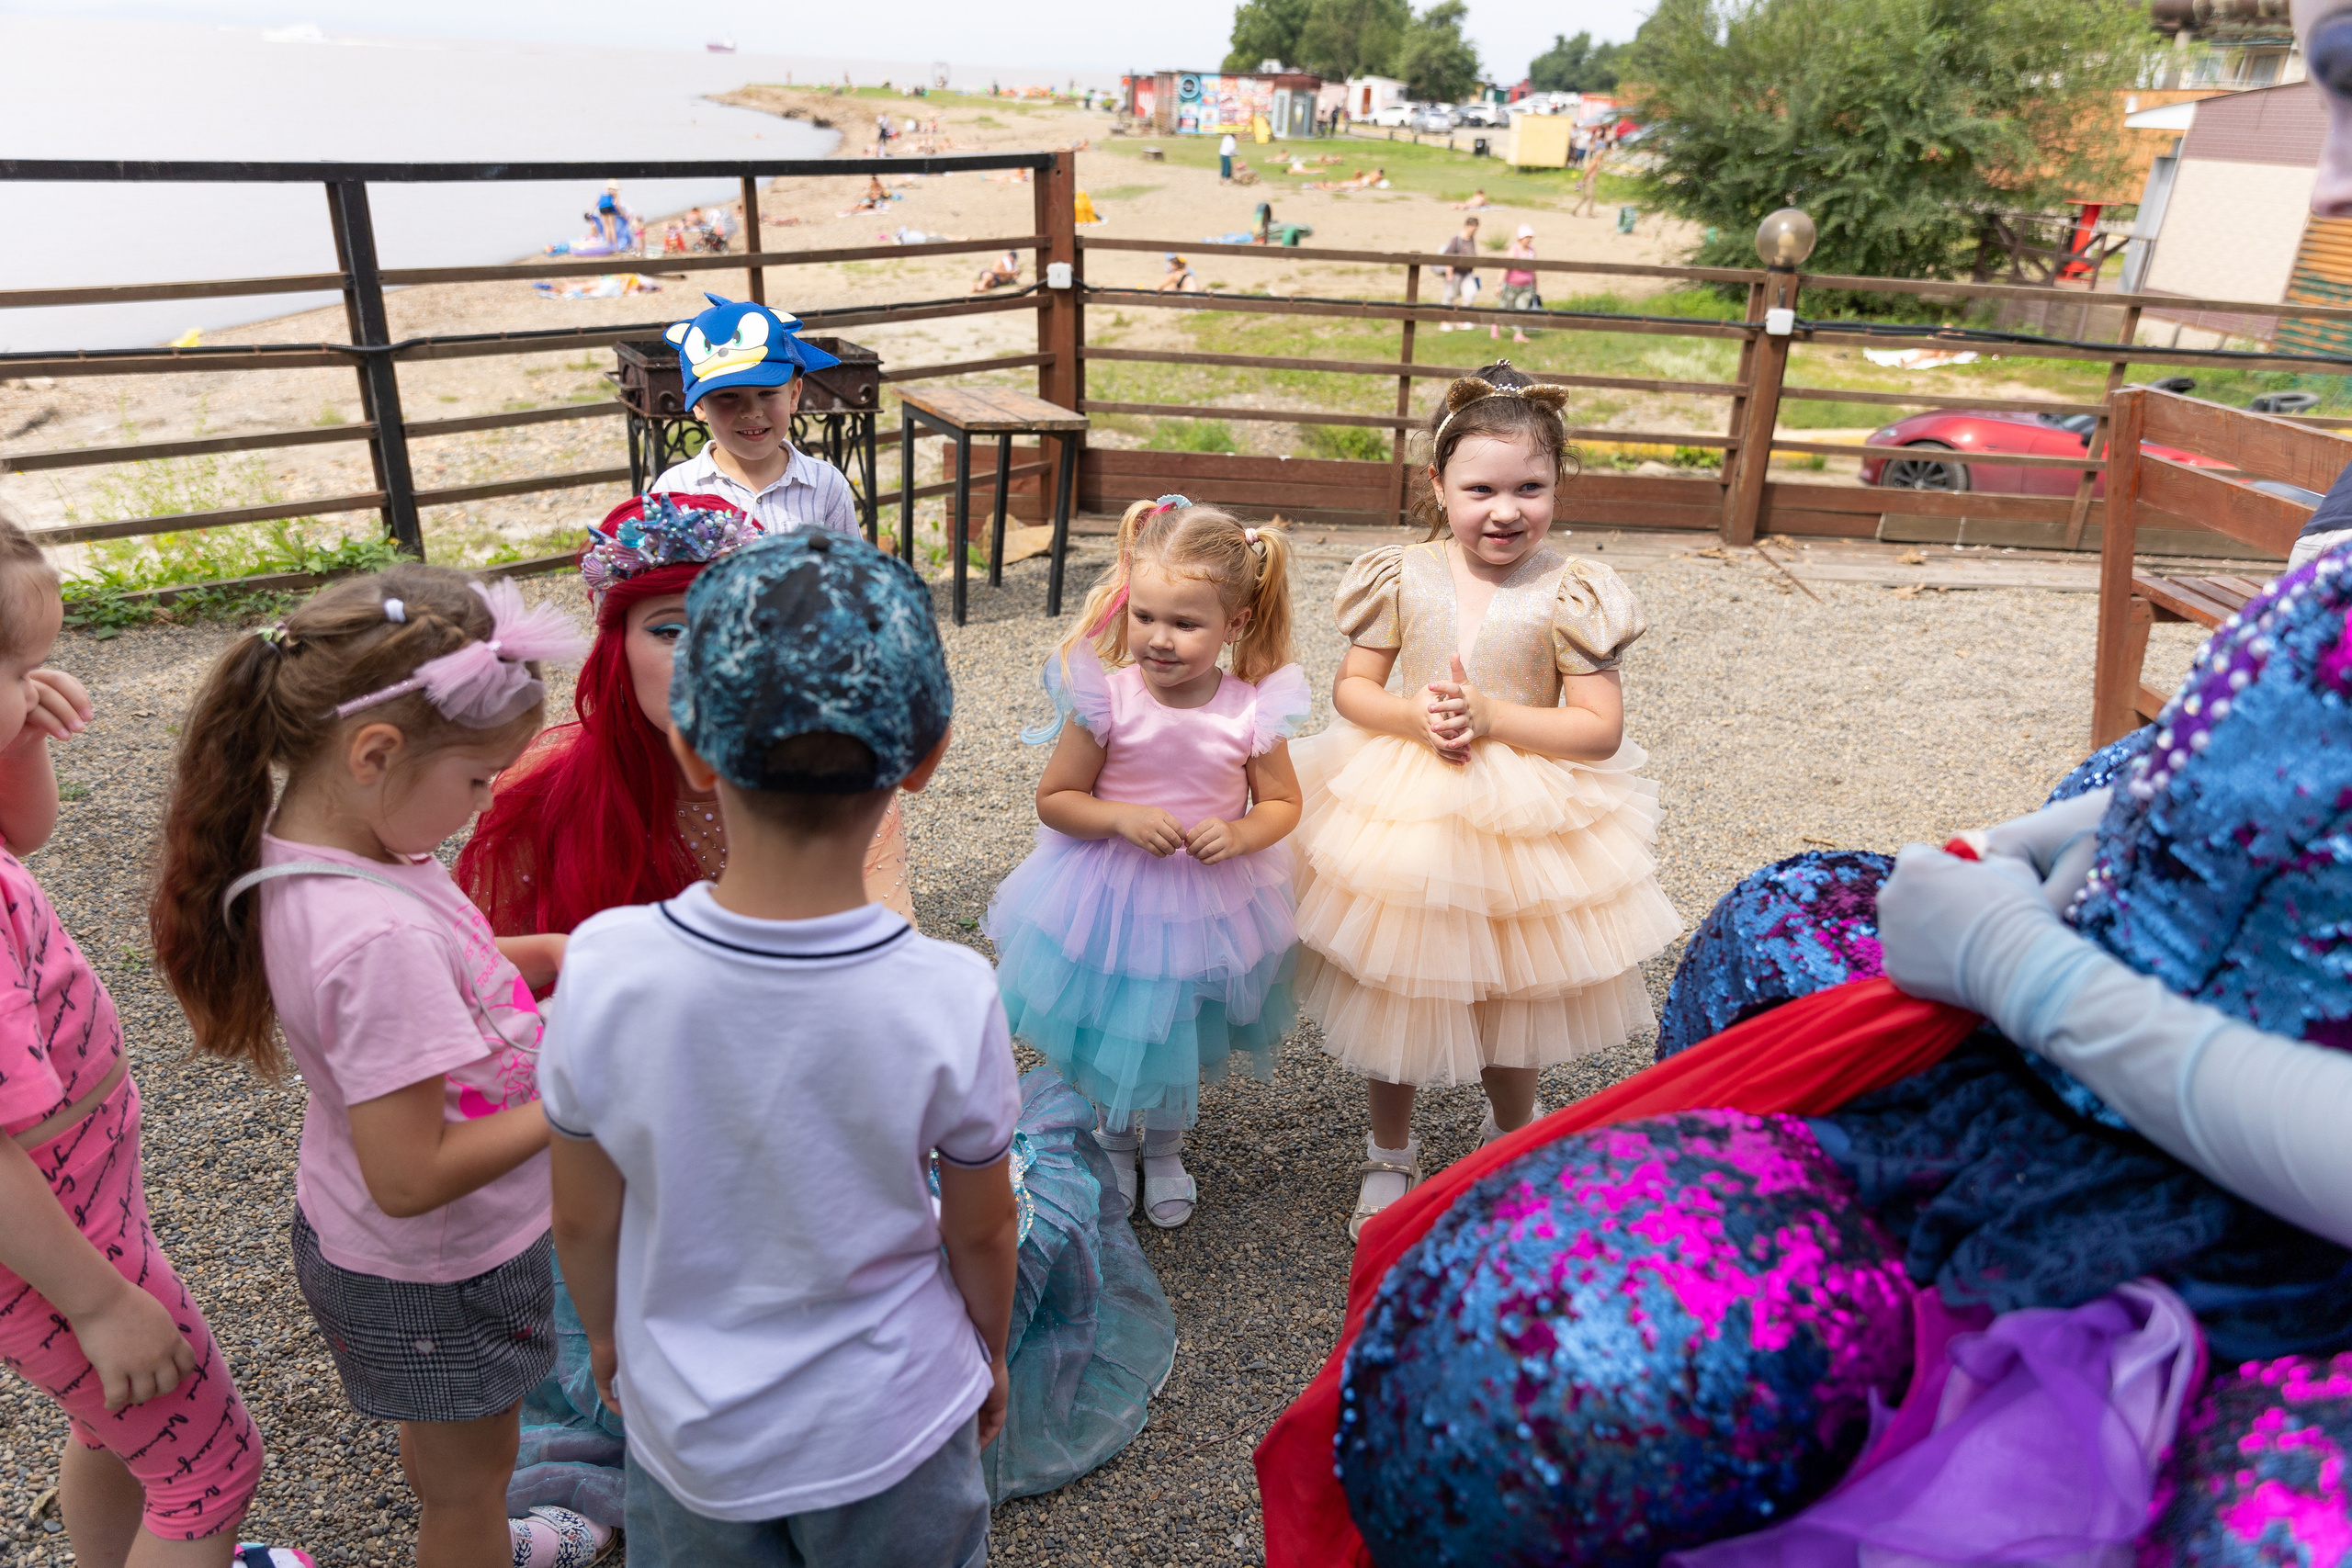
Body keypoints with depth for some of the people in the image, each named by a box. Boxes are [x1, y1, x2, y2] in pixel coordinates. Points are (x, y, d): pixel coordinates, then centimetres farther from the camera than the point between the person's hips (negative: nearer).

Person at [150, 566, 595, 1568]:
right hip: (436, 1278, -9)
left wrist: (545, 955, -8)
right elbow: (410, 1176, -33)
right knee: (468, 1481, 20)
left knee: (438, 1441, 35)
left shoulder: (302, 838, -12)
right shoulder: (378, 937, -39)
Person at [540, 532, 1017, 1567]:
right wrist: (990, 1348, 10)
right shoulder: (950, 1000, -28)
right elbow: (982, 1229, -11)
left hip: (688, 1430, 1)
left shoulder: (605, 969, -25)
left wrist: (607, 1335, 12)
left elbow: (583, 1221, -10)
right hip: (892, 1428, -1)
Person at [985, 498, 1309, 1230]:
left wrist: (1239, 835, -21)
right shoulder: (1105, 699, -20)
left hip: (1208, 901, 1)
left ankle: (1164, 1149, 49)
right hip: (1109, 897, -1)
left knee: (1182, 1039, 20)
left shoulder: (1253, 711, -16)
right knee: (1110, 1028, 17)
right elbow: (1054, 799, -11)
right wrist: (1123, 819, -27)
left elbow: (1283, 803, -1)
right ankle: (1113, 1140, 47)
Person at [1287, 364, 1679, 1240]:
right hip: (1398, 817, 1)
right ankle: (1390, 1156, 39)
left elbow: (1600, 727, -13)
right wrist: (1415, 718, -20)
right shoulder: (1404, 577, -7)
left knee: (1514, 1001, 17)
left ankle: (1509, 1140, 48)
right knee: (1390, 994, 15)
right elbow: (1352, 688, 0)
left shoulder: (1569, 593, -12)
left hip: (1523, 829, -1)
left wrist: (1490, 717, -23)